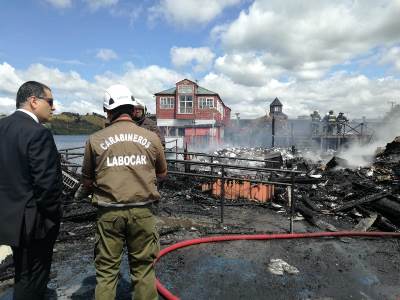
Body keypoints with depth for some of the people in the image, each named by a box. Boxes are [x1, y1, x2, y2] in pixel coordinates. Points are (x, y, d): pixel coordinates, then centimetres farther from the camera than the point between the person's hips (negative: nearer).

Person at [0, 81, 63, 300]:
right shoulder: (38, 133, -22)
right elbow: (46, 184, -25)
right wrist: (53, 216, -9)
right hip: (32, 220, -8)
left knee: (23, 274, 26)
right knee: (31, 280, 11)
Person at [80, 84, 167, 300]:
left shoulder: (95, 140, -3)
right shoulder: (151, 137, -2)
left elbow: (87, 181, 6)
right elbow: (162, 173, 11)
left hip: (109, 212, 0)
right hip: (142, 211, 1)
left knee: (106, 270, 14)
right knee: (144, 269, 14)